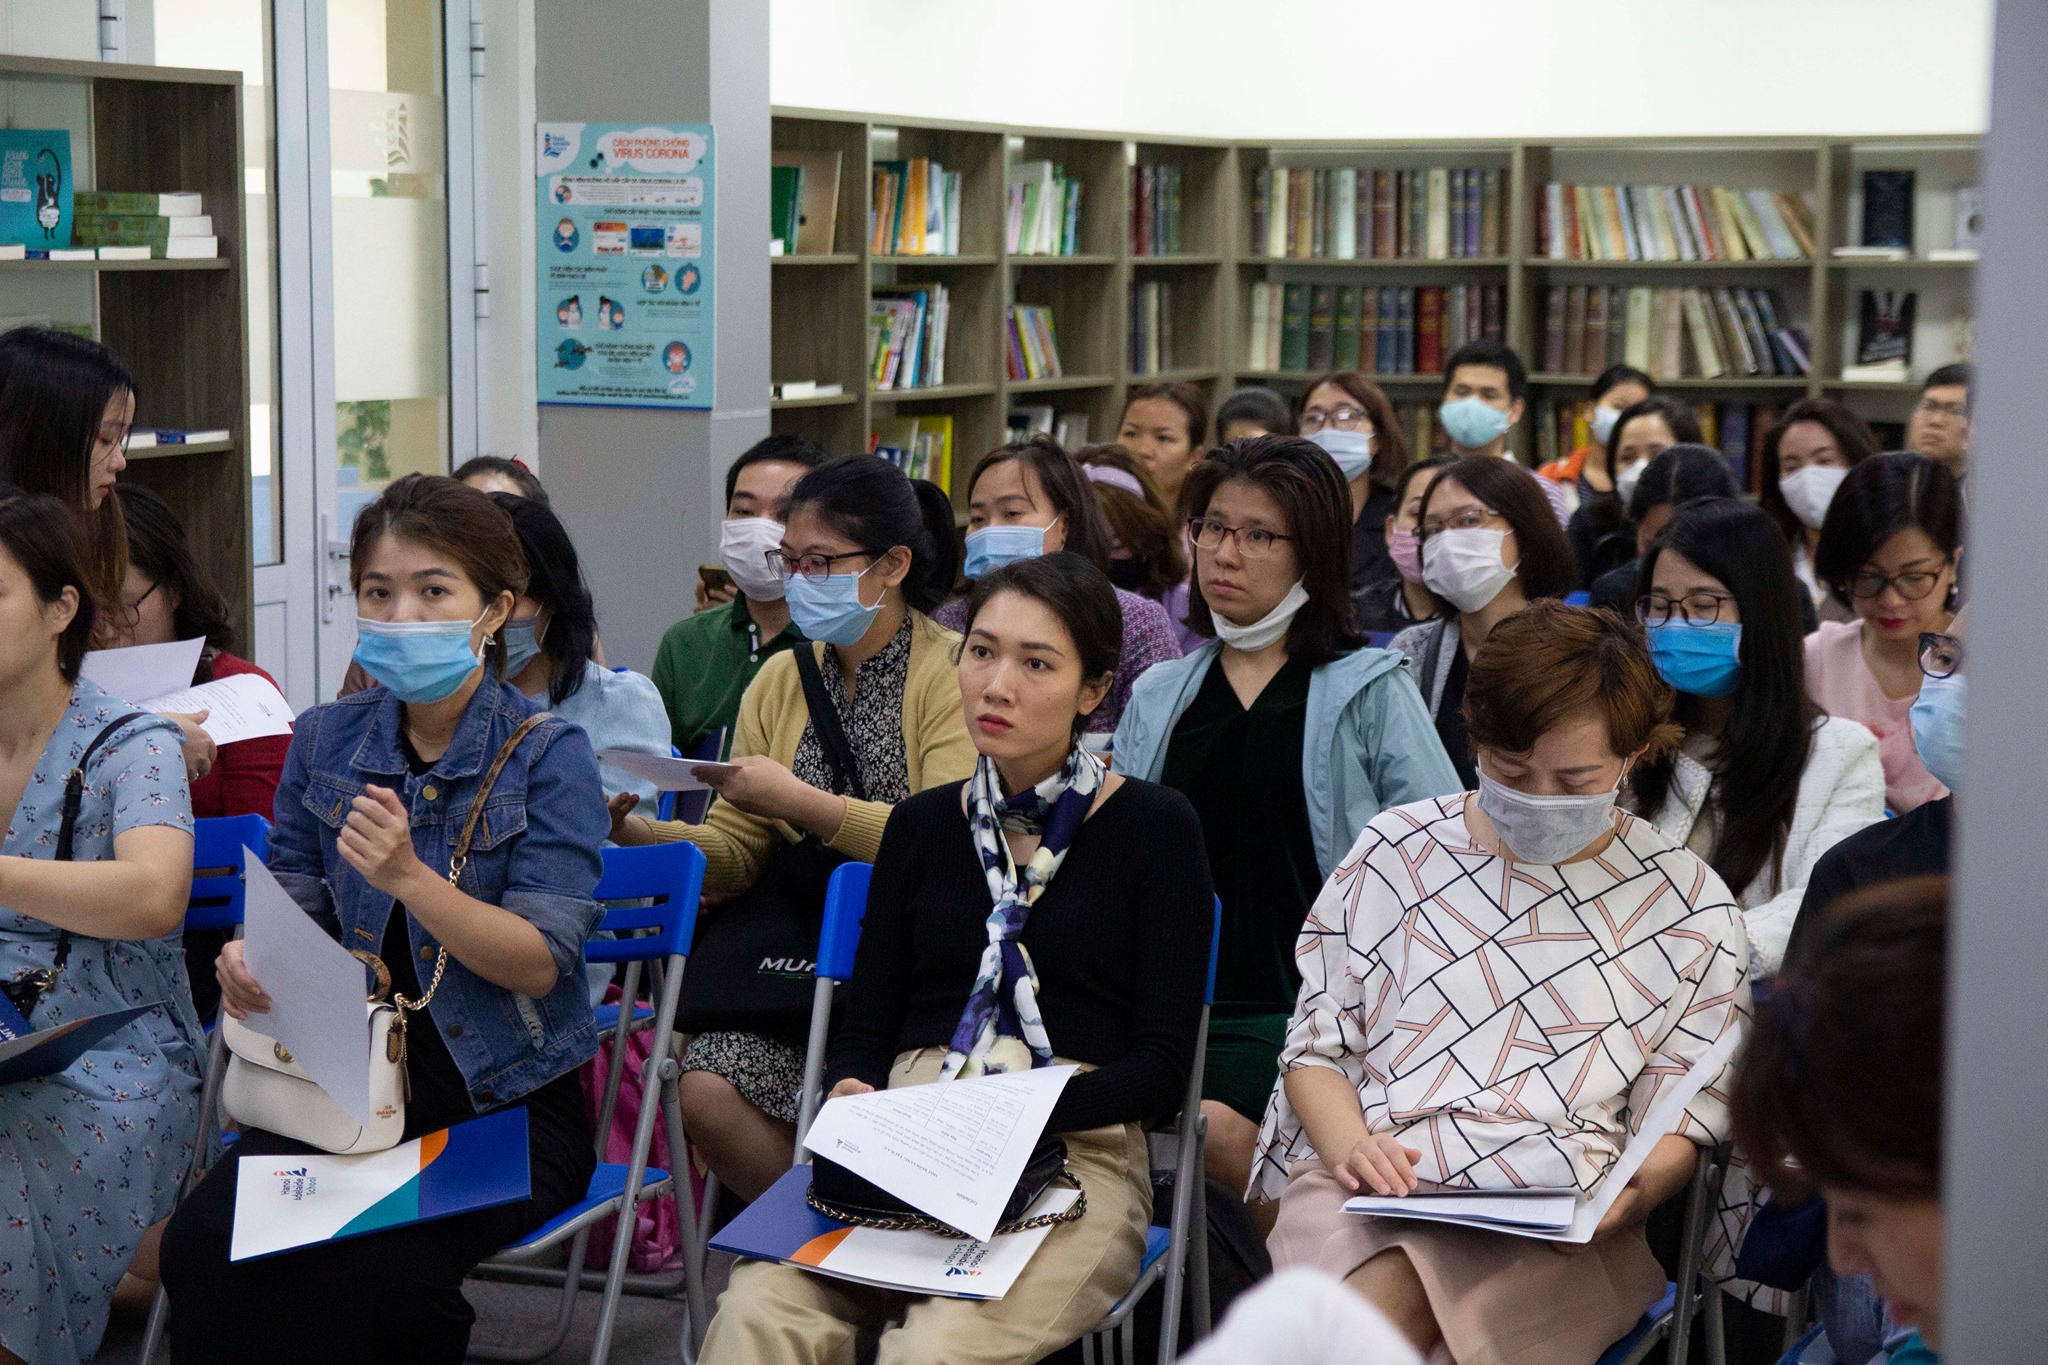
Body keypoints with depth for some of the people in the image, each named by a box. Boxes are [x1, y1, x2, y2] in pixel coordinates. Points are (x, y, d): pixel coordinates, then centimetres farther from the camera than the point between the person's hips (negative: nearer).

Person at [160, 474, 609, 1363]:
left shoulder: (546, 755, -6)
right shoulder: (325, 740, 8)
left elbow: (540, 961, -13)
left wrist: (408, 874, -27)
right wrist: (252, 962, -12)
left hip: (506, 1098, -4)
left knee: (382, 1268, -31)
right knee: (205, 1245, -23)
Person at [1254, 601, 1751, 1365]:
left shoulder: (1688, 908, 10)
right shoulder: (1396, 852, 13)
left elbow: (1676, 1126, 10)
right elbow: (1314, 1049, 14)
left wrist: (1624, 1198, -12)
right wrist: (1350, 1145, -8)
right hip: (1365, 1184, 2)